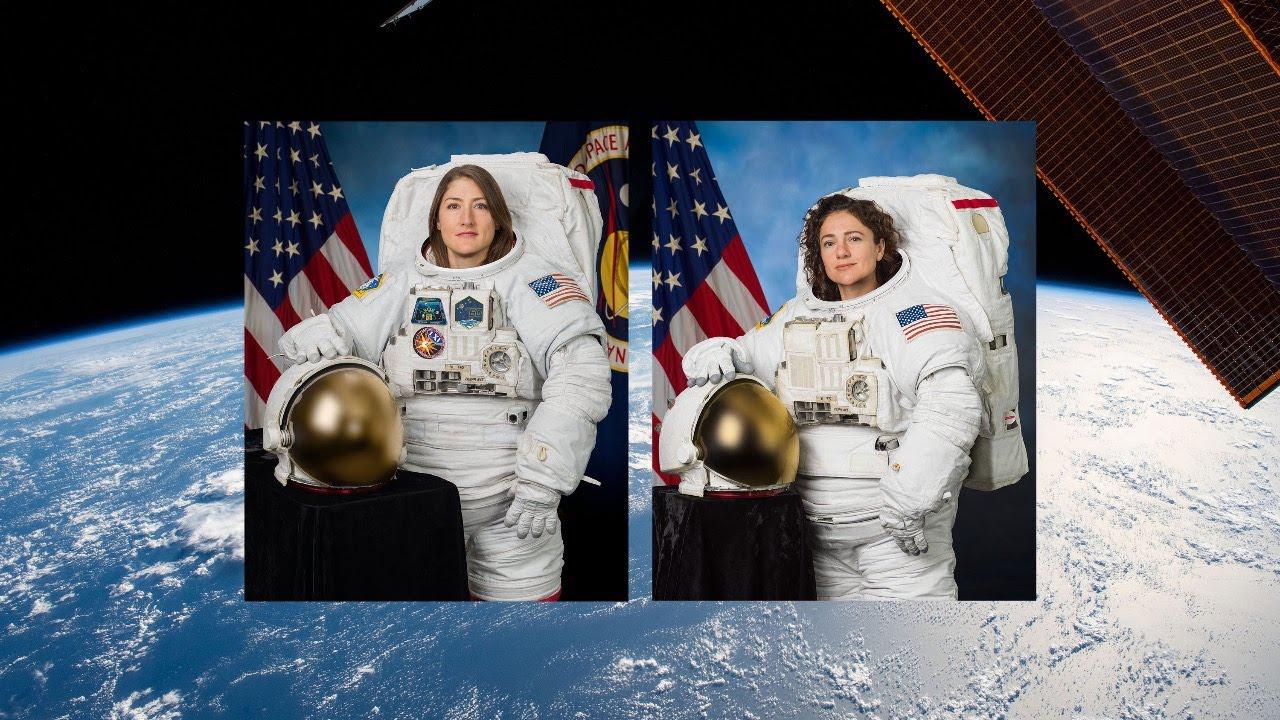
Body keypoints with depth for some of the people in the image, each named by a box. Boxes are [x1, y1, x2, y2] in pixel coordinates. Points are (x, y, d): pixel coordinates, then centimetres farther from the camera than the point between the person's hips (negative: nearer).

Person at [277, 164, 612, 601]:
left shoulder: (528, 279, -3)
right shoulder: (402, 286, 10)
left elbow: (582, 371, -14)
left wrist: (543, 477, -21)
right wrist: (315, 334, -13)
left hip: (512, 501, -3)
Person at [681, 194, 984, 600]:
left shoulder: (913, 311, -8)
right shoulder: (800, 315, 12)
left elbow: (951, 407, -20)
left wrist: (907, 502, -26)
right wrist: (718, 352, -7)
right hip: (817, 521, 6)